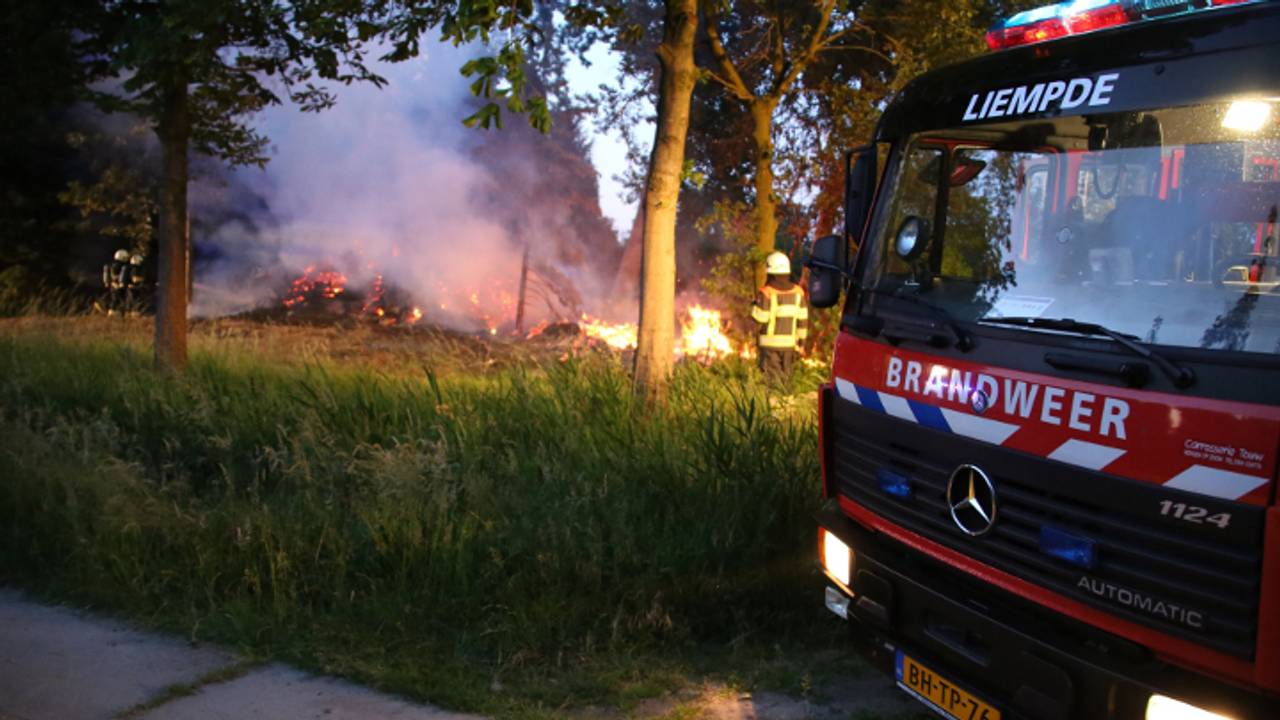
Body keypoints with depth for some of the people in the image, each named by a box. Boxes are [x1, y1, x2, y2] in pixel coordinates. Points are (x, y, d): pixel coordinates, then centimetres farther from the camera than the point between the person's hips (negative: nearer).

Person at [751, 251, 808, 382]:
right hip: (789, 342, 4)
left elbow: (760, 317, -14)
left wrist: (755, 305, 4)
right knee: (785, 375, 15)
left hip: (770, 342, -4)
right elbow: (803, 318, 4)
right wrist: (801, 337, 14)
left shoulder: (767, 292, -13)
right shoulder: (797, 291, 2)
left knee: (772, 379, 1)